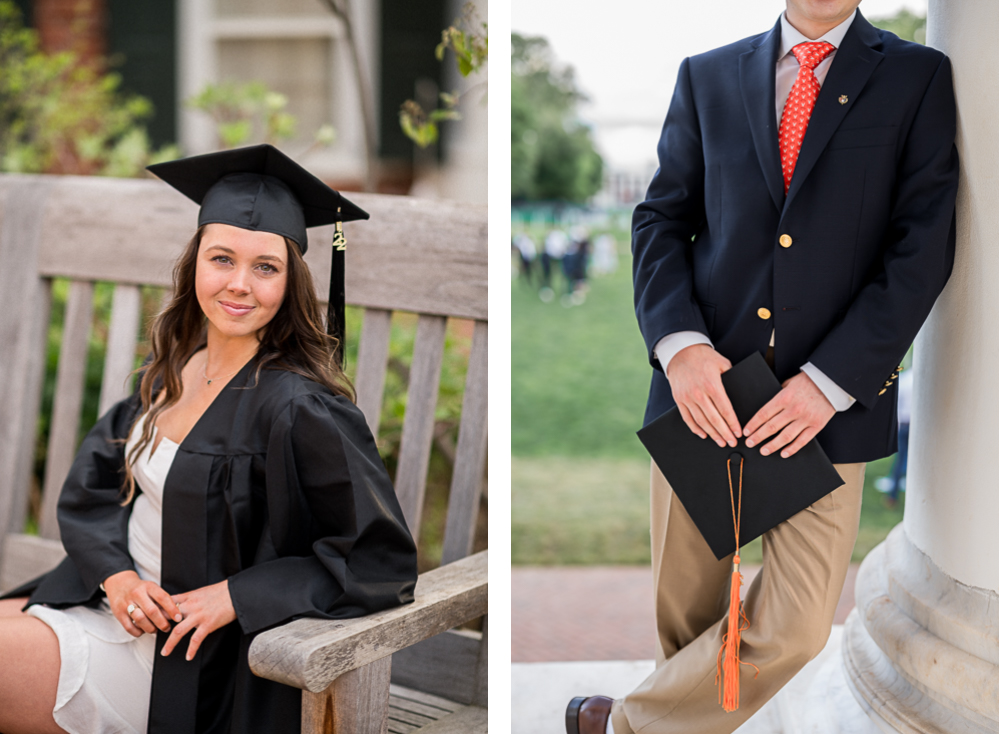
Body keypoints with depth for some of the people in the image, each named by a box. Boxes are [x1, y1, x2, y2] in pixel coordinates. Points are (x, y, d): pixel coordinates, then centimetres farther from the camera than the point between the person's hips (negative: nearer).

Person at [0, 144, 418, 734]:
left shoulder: (299, 408, -22)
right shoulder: (177, 367, 1)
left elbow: (383, 564, -21)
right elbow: (92, 485, 8)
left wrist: (231, 596, -22)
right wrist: (116, 575, -11)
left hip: (180, 661, -7)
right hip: (111, 596, 7)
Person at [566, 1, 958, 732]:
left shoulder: (920, 78, 4)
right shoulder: (707, 77, 11)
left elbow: (923, 248, -3)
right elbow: (661, 219, 9)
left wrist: (829, 382, -13)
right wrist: (678, 343, -10)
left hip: (829, 396, -1)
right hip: (704, 389, 2)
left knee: (795, 629, -5)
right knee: (688, 612, 9)